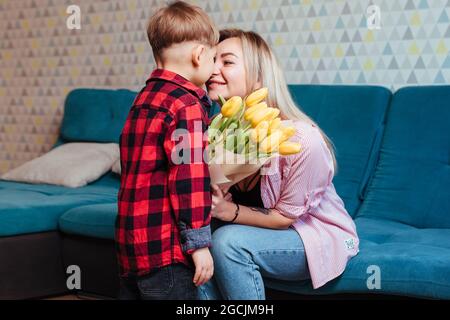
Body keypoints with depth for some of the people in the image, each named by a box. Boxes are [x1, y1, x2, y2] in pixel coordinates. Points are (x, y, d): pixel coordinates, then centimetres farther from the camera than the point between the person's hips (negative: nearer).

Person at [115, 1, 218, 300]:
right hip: (165, 245, -9)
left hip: (132, 239, 9)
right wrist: (199, 242, -16)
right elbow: (189, 177, -19)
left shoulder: (146, 98, 13)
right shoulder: (186, 104, -14)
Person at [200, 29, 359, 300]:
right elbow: (223, 201, 1)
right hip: (264, 232, 5)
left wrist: (229, 211, -30)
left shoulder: (302, 140, -27)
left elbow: (286, 216, -16)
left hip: (319, 238, -5)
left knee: (228, 241, -29)